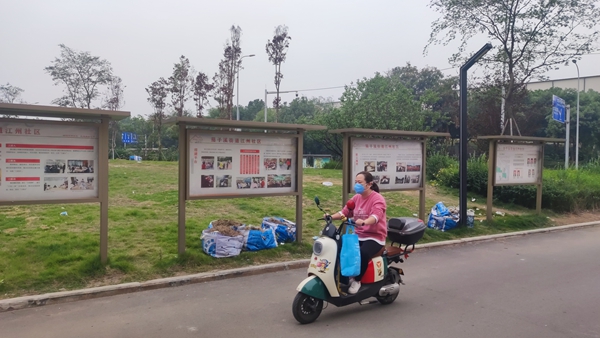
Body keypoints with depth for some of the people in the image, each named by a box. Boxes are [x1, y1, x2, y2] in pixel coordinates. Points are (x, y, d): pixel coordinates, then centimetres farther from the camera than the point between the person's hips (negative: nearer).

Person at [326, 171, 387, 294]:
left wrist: (364, 222, -51)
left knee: (363, 253, -35)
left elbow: (376, 216, -30)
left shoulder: (378, 199, -11)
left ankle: (357, 280, -12)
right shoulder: (356, 198, 11)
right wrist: (331, 217, -15)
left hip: (375, 237, -7)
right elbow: (345, 212, 4)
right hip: (358, 235, 7)